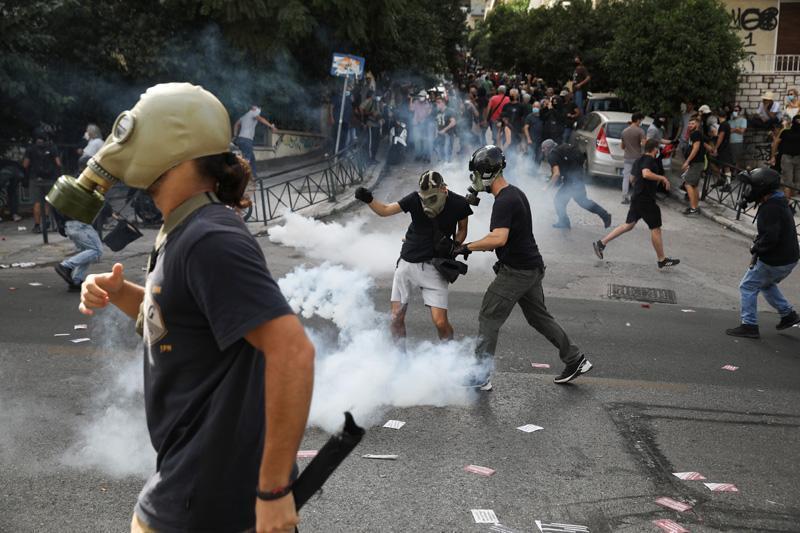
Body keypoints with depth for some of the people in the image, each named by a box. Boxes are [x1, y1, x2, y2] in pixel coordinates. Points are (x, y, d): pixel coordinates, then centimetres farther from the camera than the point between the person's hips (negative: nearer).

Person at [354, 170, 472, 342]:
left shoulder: (458, 204, -10)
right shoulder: (415, 199, -10)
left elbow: (462, 229, 9)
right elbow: (384, 210, -1)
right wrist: (368, 199, -19)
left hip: (434, 268, -1)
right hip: (408, 263, 2)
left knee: (440, 322, -9)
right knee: (396, 318, 5)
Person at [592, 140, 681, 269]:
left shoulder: (638, 160, 15)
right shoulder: (649, 160, -14)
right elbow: (646, 173, -33)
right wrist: (662, 178, -22)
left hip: (637, 198, 9)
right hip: (646, 200, -9)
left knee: (629, 225, 12)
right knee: (655, 228, 1)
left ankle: (601, 243, 7)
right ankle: (662, 260, 10)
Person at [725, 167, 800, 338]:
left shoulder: (770, 209, -24)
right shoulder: (779, 202, 9)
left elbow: (770, 238, -30)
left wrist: (756, 248, -13)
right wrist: (758, 244, 5)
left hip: (774, 262, -10)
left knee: (748, 287, 3)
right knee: (766, 284, 30)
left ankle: (749, 326, 5)